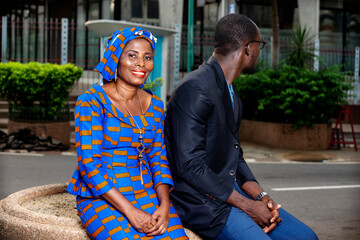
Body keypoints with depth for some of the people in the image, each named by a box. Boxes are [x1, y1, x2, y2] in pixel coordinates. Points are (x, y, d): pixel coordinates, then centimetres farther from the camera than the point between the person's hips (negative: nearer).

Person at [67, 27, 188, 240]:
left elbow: (158, 158, 11)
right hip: (101, 198, -4)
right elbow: (88, 165, -11)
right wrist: (131, 212, -18)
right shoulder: (92, 101, -6)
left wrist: (164, 204, -8)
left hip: (148, 196, 5)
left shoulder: (155, 105, 11)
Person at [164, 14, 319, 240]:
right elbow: (190, 166, -22)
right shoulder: (195, 90, -18)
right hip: (202, 202, -9)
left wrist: (260, 195, 1)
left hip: (232, 191, 9)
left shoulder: (232, 94, 14)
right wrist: (247, 206, -18)